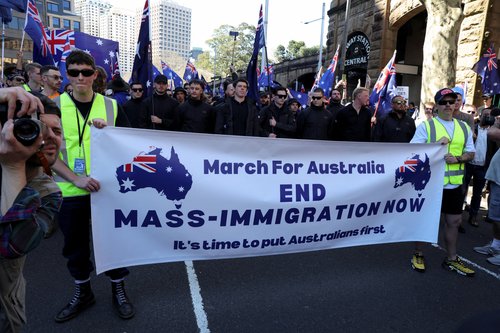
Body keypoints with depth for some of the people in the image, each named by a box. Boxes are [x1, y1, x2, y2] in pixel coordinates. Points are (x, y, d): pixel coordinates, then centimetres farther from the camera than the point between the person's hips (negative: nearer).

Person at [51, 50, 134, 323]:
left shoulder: (111, 105, 1)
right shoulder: (54, 106, -1)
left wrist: (108, 131, -15)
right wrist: (76, 178, -17)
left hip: (108, 187, 0)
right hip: (70, 190, 1)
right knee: (75, 244, 14)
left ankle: (118, 289, 31)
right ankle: (82, 291, 37)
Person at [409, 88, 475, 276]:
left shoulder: (464, 127, 10)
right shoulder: (426, 126, -4)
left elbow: (471, 153, 11)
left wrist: (457, 158, -9)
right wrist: (436, 144, -21)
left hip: (454, 184, 5)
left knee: (454, 221, 13)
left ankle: (451, 259, 29)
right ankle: (418, 255, 24)